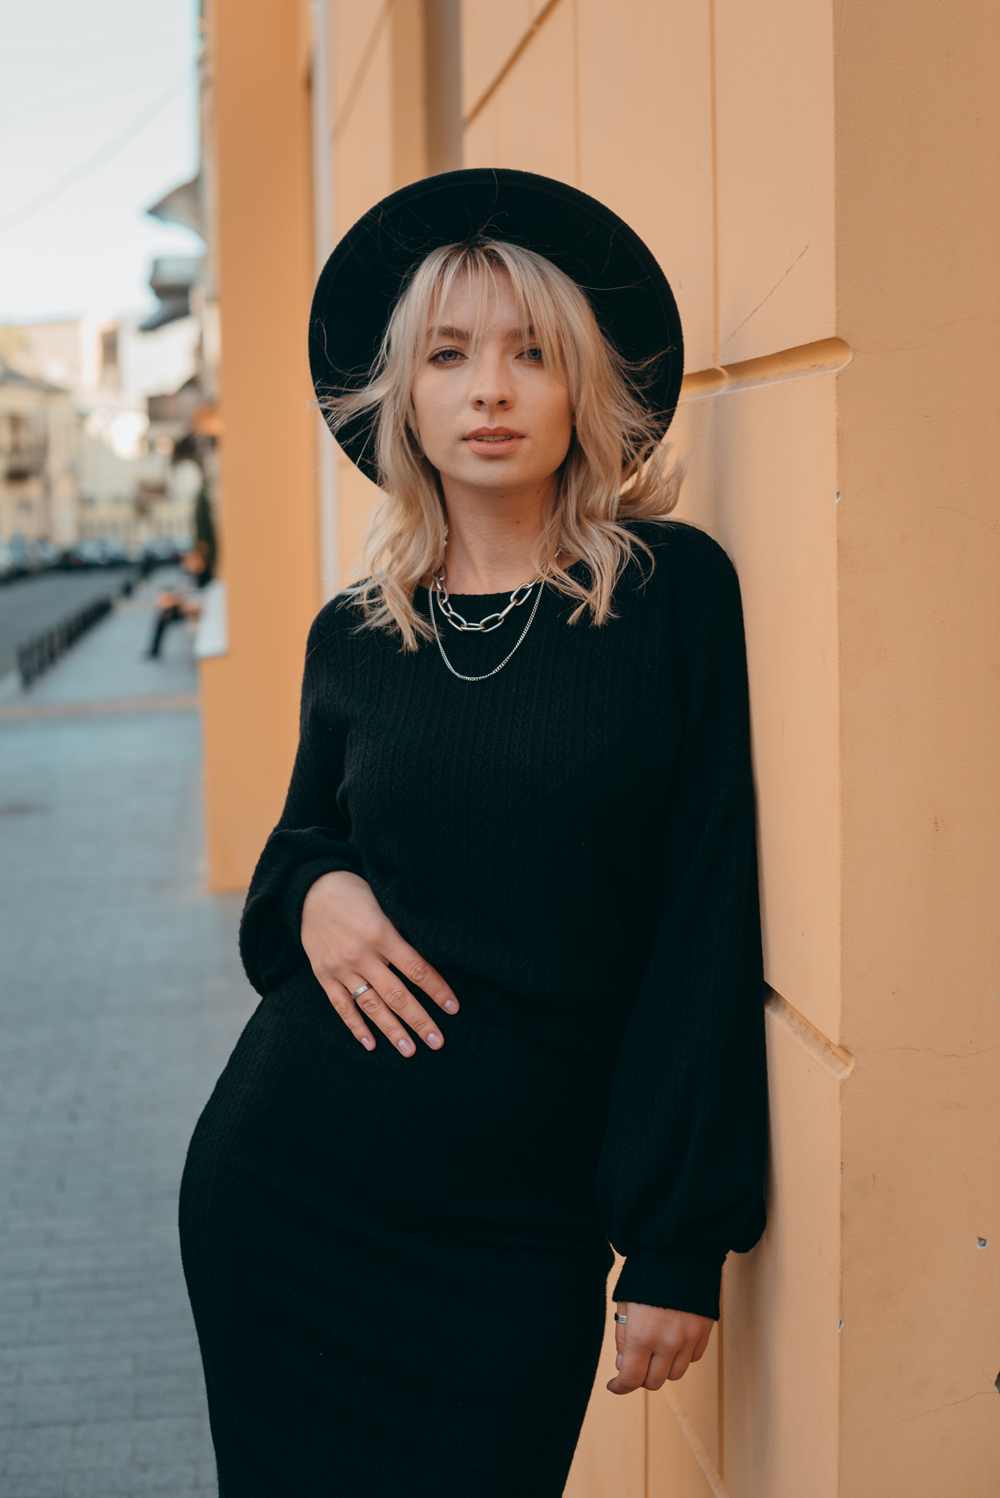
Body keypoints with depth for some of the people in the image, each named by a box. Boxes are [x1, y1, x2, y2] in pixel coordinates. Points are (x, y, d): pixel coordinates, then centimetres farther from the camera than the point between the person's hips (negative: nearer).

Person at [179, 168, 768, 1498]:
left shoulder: (676, 591, -6)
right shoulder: (355, 638, 4)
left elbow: (709, 920, -7)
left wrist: (680, 1243, -10)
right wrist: (314, 894, -8)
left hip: (520, 1232, -3)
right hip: (291, 1189, 3)